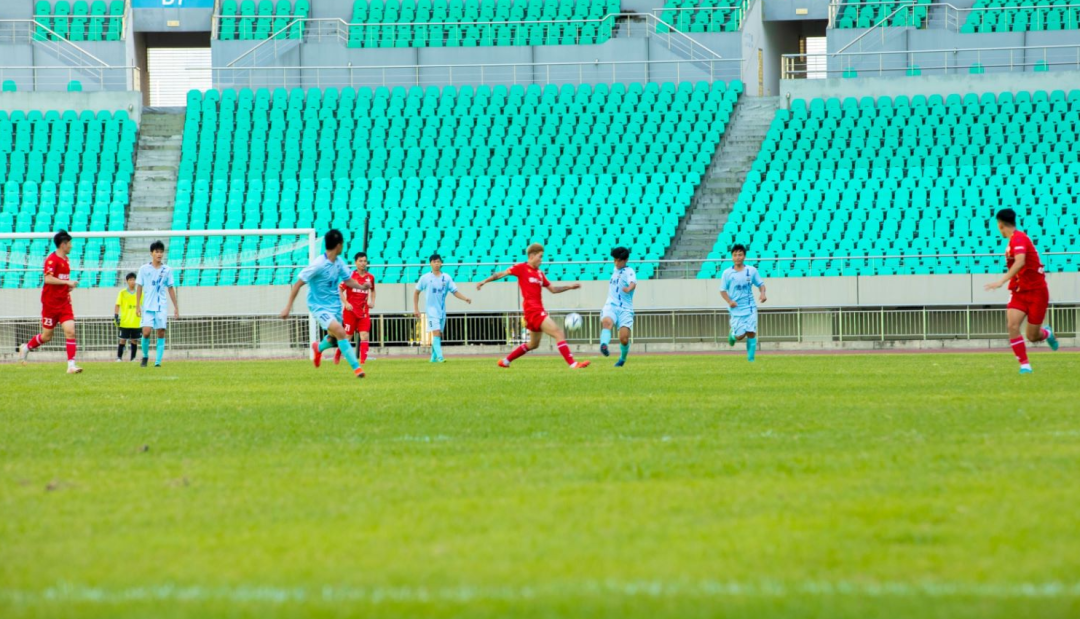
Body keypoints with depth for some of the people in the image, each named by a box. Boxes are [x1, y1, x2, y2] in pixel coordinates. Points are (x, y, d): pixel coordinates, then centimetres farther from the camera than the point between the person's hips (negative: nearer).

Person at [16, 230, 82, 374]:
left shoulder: (65, 260, 12)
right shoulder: (52, 259, -14)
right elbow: (48, 279, -26)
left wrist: (69, 286, 10)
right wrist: (67, 282, -27)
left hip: (64, 302, 6)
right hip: (51, 303, -6)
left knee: (70, 331, -10)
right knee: (47, 336, 5)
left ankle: (71, 365, -13)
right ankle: (26, 347, 32)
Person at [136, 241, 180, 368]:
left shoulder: (167, 270, 6)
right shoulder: (144, 269, 2)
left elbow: (170, 289, 11)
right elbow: (139, 287, 4)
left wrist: (176, 307, 10)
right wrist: (137, 306, -3)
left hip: (162, 307, 1)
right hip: (148, 306, -1)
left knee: (161, 333, -4)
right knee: (146, 332, -11)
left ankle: (158, 361, -2)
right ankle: (145, 356, 11)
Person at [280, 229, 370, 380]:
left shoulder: (339, 262, -2)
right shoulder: (318, 265, -23)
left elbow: (348, 280, 9)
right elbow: (297, 284, -18)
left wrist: (361, 286, -13)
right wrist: (288, 307, -18)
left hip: (334, 305, 7)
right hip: (319, 306, -7)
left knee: (334, 338, 17)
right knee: (340, 332, -23)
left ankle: (318, 348, 51)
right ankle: (356, 367, -19)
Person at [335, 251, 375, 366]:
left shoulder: (370, 277, 5)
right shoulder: (351, 276, -7)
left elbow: (372, 290, 24)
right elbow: (340, 289, -5)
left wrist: (372, 302, 10)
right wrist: (345, 303, -15)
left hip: (364, 312, 3)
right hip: (350, 311, -3)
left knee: (365, 336, -11)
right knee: (347, 337, 6)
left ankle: (363, 361, -12)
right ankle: (337, 357, 29)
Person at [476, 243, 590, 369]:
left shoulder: (539, 273, 17)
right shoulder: (521, 268, -3)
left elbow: (553, 289, 24)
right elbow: (502, 274, -2)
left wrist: (569, 287, 14)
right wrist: (485, 281, -9)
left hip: (538, 311, 9)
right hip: (532, 310, -9)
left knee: (533, 344, 21)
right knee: (559, 334, -17)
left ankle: (505, 361, 32)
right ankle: (572, 364, -22)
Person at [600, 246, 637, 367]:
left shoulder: (629, 272, -4)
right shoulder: (616, 270, 17)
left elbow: (633, 283, -26)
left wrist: (629, 288, -47)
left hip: (625, 309, -4)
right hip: (611, 307, 4)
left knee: (624, 339, -10)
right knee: (607, 322, -32)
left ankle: (622, 359, 21)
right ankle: (604, 345, -59)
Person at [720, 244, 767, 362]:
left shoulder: (752, 271, 1)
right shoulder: (727, 273, -2)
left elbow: (761, 284, 8)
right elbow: (723, 290, 3)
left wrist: (762, 293, -14)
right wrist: (729, 301, -15)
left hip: (750, 308, 1)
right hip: (736, 309, -1)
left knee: (751, 333, -7)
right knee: (740, 336, -4)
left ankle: (751, 359, 3)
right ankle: (733, 335, 33)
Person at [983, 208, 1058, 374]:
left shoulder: (1018, 238, -20)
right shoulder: (1013, 240, 9)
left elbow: (1020, 262, -36)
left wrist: (1002, 281, -42)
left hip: (1036, 291, -7)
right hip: (1020, 292, 7)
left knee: (1033, 337, 0)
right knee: (1013, 325, -15)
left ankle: (1047, 333, 36)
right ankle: (1025, 365, -10)